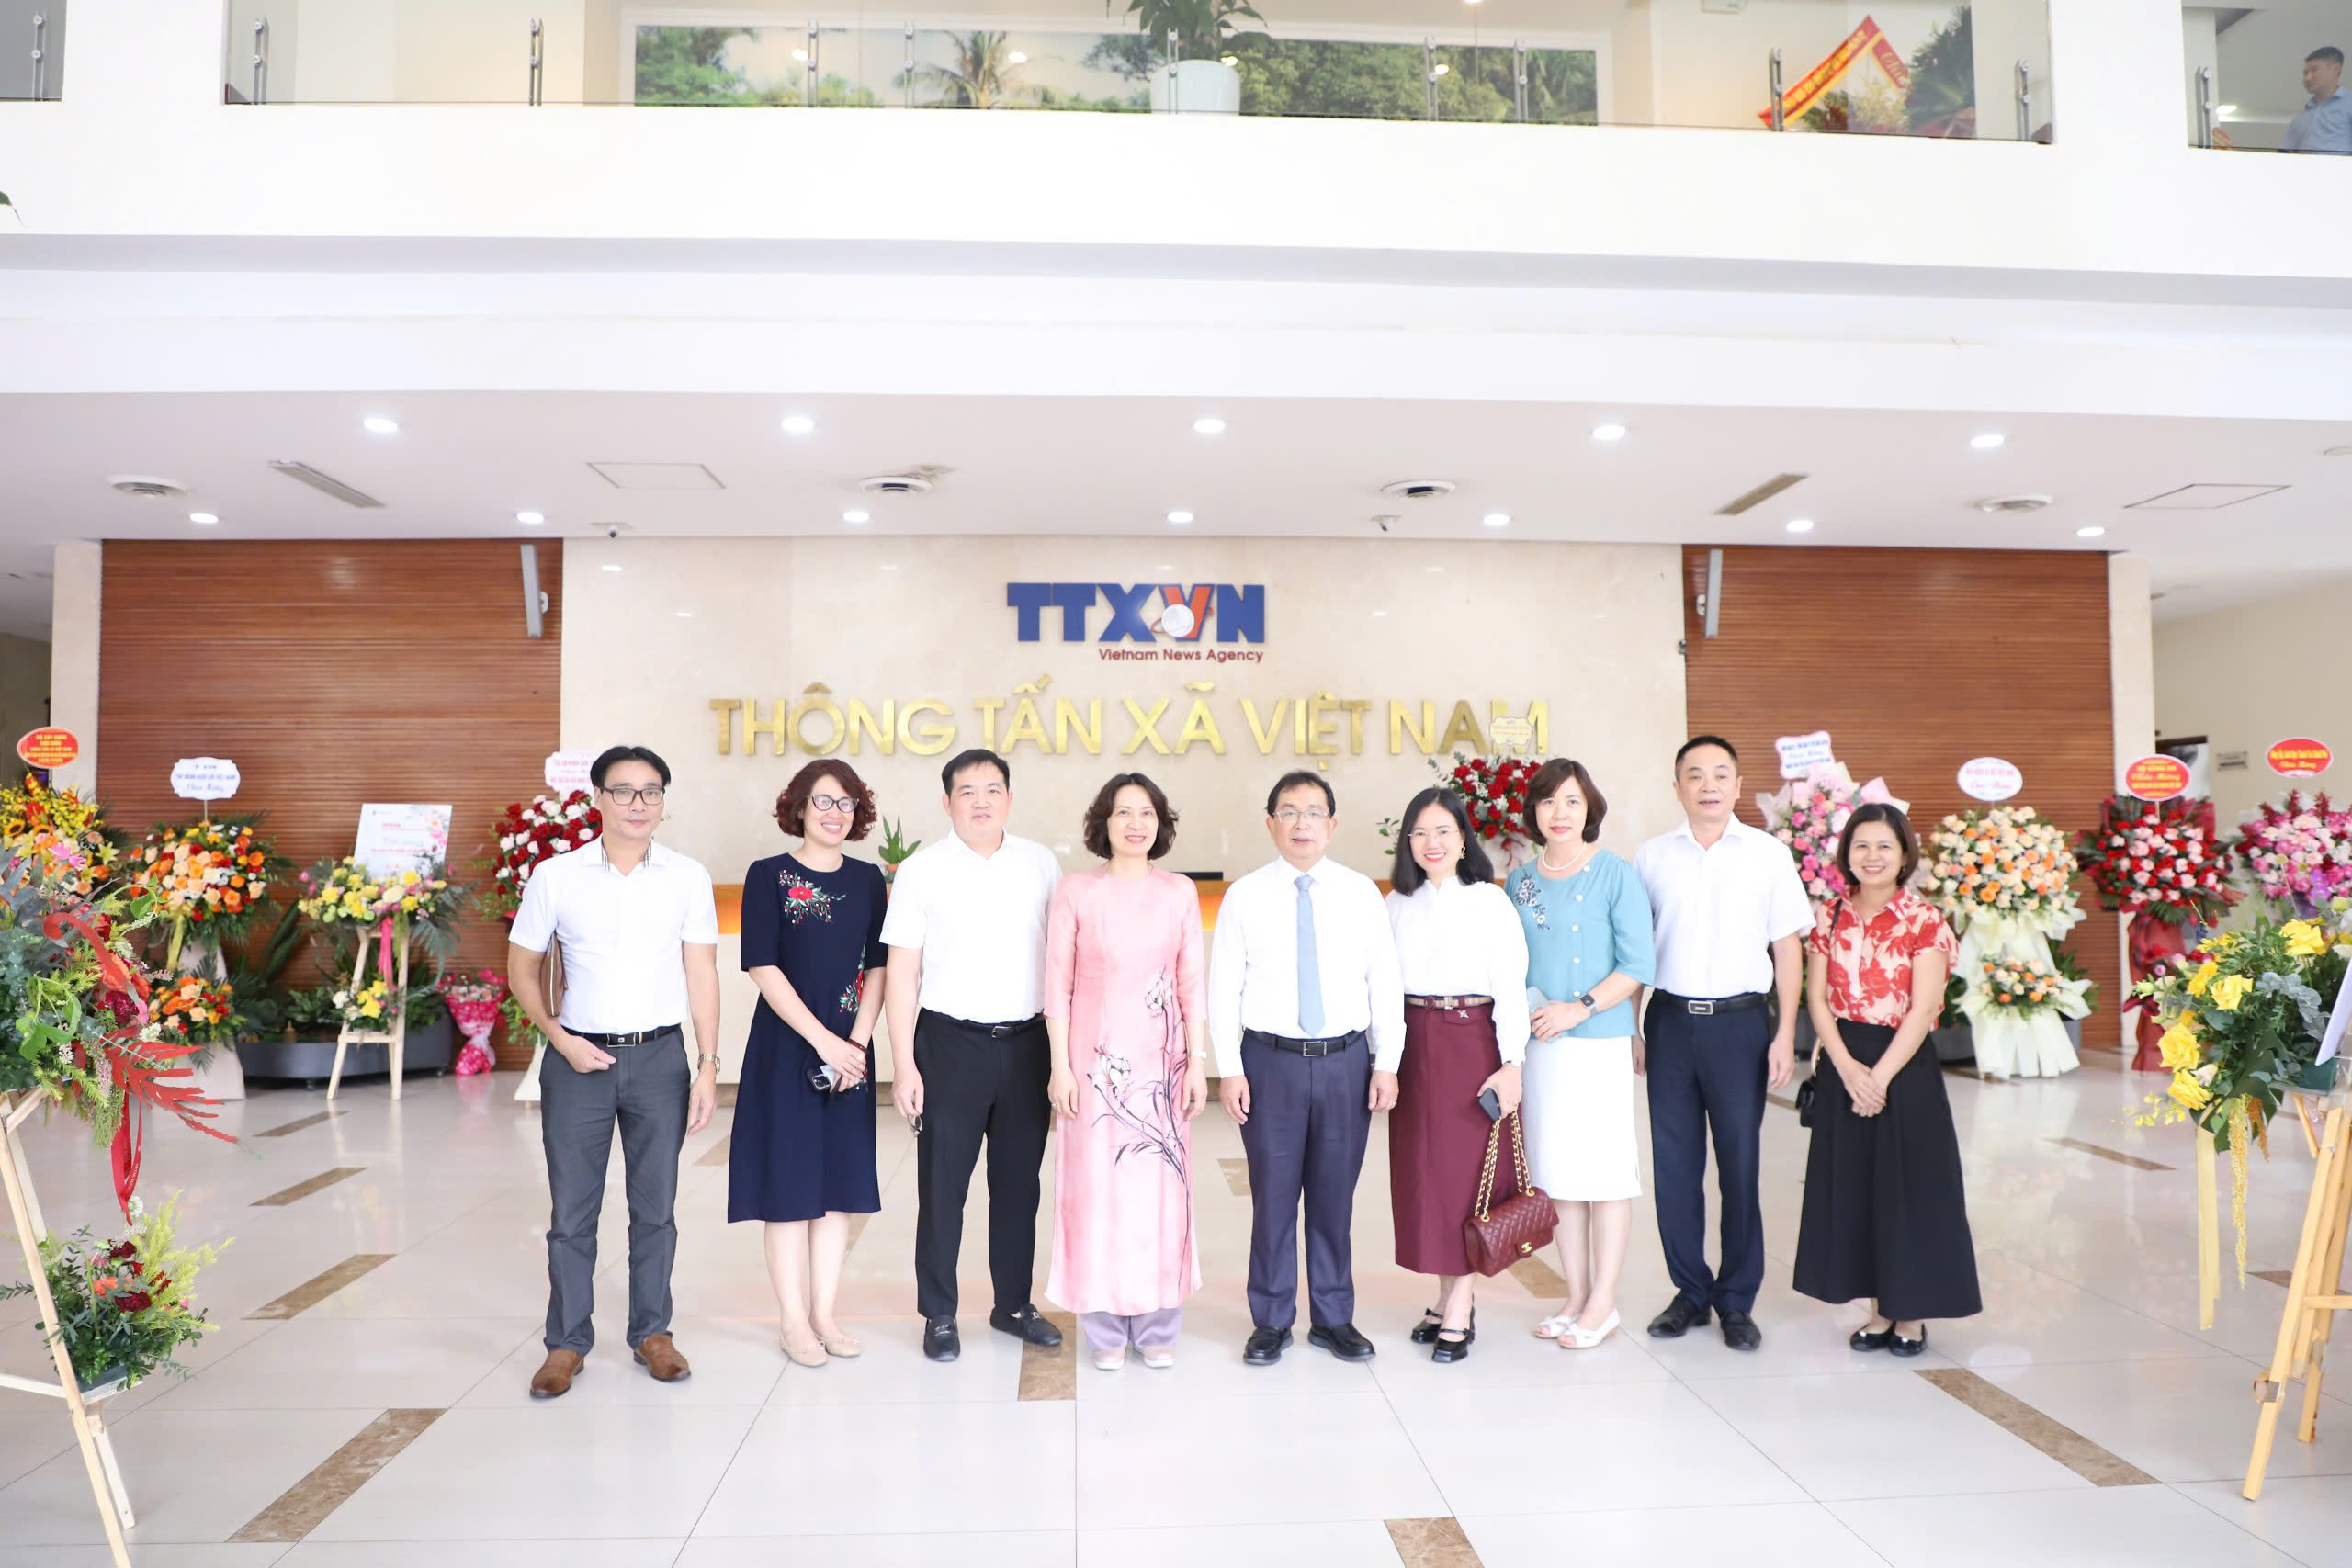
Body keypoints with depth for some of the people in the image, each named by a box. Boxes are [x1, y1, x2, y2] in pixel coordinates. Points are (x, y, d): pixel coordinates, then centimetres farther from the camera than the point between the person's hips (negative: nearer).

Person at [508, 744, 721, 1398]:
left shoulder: (688, 877, 0)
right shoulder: (555, 877, -1)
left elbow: (702, 974, 2)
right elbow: (521, 968, 6)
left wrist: (708, 1065, -3)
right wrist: (560, 1039, -6)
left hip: (660, 1056, 1)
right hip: (578, 1059, 0)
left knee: (655, 1207, 10)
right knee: (571, 1212, 7)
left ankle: (651, 1332, 24)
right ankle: (567, 1342, 21)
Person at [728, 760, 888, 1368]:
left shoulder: (868, 878, 7)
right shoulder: (769, 876, -4)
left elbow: (877, 966, 5)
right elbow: (762, 966, -10)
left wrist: (857, 1043, -8)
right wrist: (822, 1040, -15)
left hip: (850, 1049, 4)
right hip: (787, 1046, -4)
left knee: (839, 1180, 9)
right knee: (789, 1181, 2)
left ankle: (824, 1313, 20)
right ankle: (793, 1319, 15)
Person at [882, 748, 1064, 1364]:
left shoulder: (1043, 865, 4)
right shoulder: (921, 870, -2)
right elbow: (902, 972, -3)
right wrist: (904, 1065, -8)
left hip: (1026, 1041, 3)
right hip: (949, 1042, -2)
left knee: (1019, 1183, 13)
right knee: (942, 1186, 6)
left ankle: (1014, 1305, 28)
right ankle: (938, 1316, 21)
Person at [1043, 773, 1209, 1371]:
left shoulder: (1180, 891, 4)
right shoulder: (1075, 891, -2)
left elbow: (1192, 982, 5)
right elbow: (1058, 984, -1)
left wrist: (1197, 1063, 2)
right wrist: (1060, 1067, -4)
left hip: (1161, 1057, 2)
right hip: (1097, 1055, -2)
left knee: (1161, 1186, 6)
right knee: (1097, 1186, 2)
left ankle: (1157, 1327, 20)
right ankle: (1106, 1328, 16)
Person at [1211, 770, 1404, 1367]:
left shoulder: (1361, 893, 3)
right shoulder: (1244, 897, 0)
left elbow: (1385, 982, 4)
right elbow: (1223, 989, 0)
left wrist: (1387, 1062, 0)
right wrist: (1229, 1069, -5)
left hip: (1345, 1060, 1)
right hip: (1271, 1060, -1)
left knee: (1335, 1196, 10)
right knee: (1273, 1196, 5)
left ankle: (1333, 1318, 26)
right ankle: (1271, 1322, 21)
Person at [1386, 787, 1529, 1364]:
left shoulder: (1490, 901, -3)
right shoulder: (1398, 904, 9)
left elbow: (1510, 987, -7)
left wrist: (1511, 1063, -12)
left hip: (1472, 1044, -4)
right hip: (1414, 1047, 5)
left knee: (1467, 1171, -1)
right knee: (1422, 1173, 7)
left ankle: (1458, 1311, 6)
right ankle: (1448, 1299, 20)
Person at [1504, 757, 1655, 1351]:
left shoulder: (1616, 876, -6)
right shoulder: (1519, 882, 9)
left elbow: (1638, 966, -8)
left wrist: (1580, 1008, -16)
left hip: (1599, 1043, -5)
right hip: (1538, 1044, 5)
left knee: (1604, 1172, 2)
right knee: (1555, 1172, 10)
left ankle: (1603, 1304, 13)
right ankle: (1575, 1296, 22)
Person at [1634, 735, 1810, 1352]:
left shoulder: (1769, 854, 1)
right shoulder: (1650, 857, 5)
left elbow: (1787, 949, 3)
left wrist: (1785, 1035, -3)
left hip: (1740, 1022, -1)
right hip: (1671, 1020, 2)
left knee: (1740, 1162, 4)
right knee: (1674, 1162, 7)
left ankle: (1737, 1302, 18)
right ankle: (1690, 1291, 22)